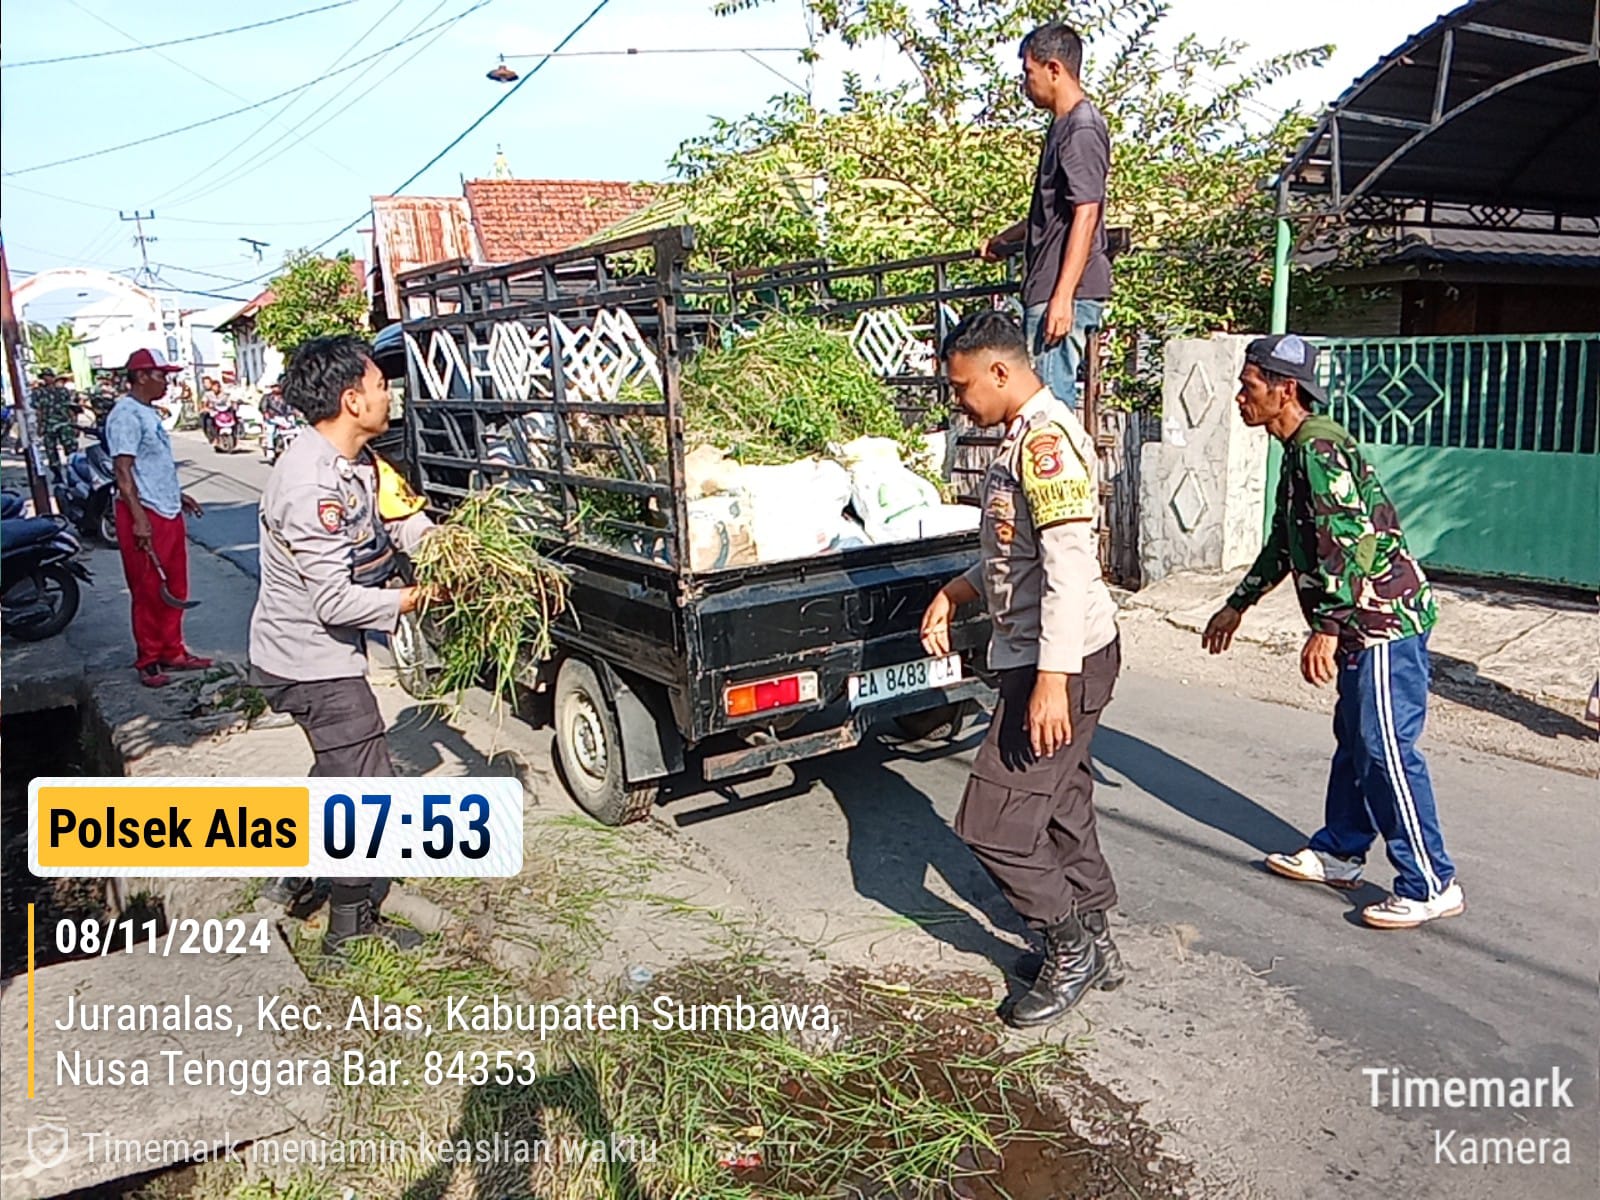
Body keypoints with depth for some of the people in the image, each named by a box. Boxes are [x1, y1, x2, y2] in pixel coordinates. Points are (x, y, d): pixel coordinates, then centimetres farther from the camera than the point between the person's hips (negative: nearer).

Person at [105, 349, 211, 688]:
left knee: (175, 589, 13)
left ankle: (172, 653, 23)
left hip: (168, 514, 9)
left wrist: (178, 495, 26)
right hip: (144, 516, -9)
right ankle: (148, 662, 9)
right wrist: (139, 517, -24)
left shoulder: (148, 413, 15)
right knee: (149, 592, -1)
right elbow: (123, 471, -20)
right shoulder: (126, 414, -14)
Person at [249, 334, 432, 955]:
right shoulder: (312, 486, -29)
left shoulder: (357, 462, 2)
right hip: (310, 662, -10)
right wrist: (420, 598, -19)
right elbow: (335, 602, -29)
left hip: (320, 650, 10)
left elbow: (408, 521, -1)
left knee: (340, 767, 27)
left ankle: (289, 873, 44)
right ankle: (351, 927, 18)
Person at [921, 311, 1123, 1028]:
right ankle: (1092, 947, 32)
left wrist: (1051, 679, -28)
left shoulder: (1045, 439, -18)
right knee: (1062, 814, 18)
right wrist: (955, 592, 13)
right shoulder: (1023, 436, 14)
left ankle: (1071, 948, 13)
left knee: (994, 822, -5)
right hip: (1035, 656, 10)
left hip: (1063, 662, -10)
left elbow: (1070, 564, -26)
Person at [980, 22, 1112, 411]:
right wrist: (1007, 239, 49)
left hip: (1066, 293, -10)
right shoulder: (1063, 125, 20)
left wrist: (1062, 296, -26)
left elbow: (1085, 214, -20)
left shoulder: (1082, 128, -11)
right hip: (1047, 290, 10)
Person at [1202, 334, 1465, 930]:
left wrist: (1326, 629, -28)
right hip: (1366, 620, 11)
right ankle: (1337, 853, 28)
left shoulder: (1318, 447, -16)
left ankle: (1431, 885, 3)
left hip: (1383, 617, -11)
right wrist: (1237, 605, 29)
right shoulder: (1299, 450, 17)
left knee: (1386, 748, -6)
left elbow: (1349, 541, -26)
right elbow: (1284, 541, 26)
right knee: (1354, 739, 17)